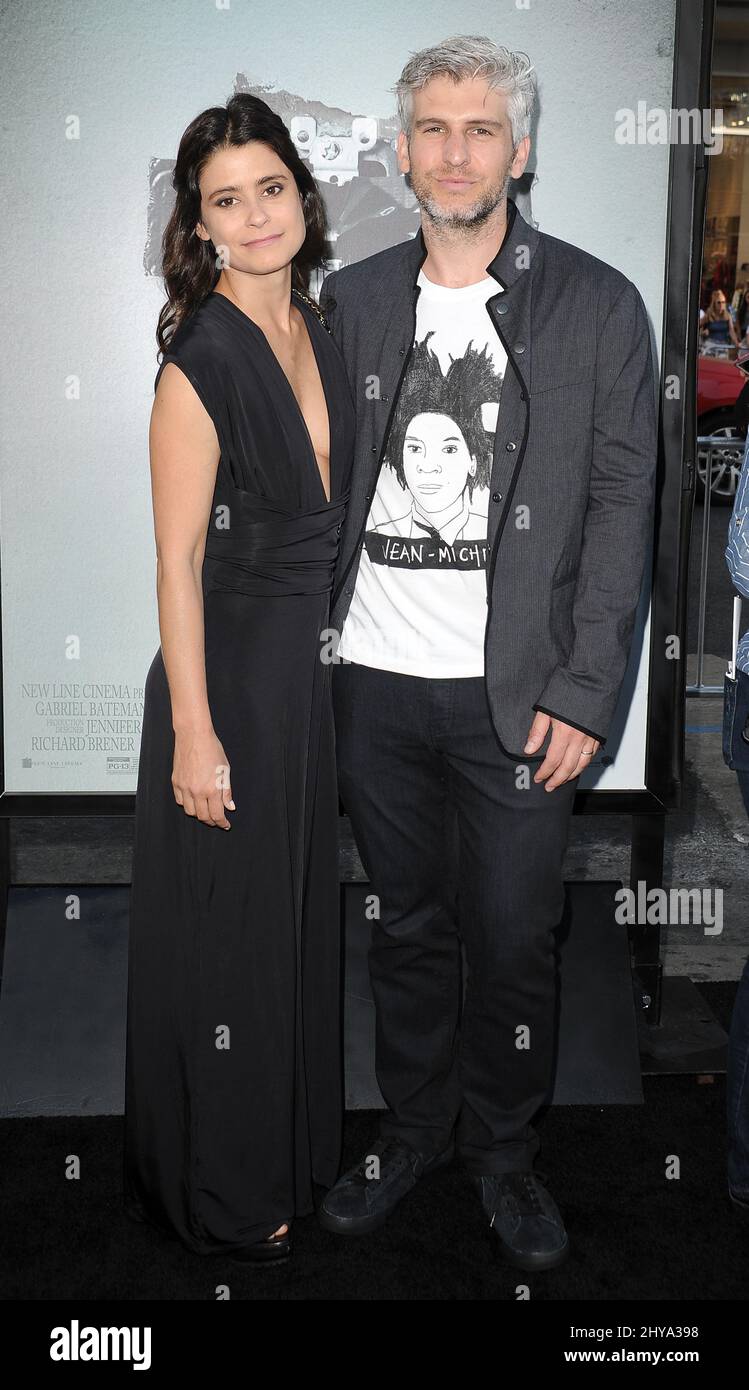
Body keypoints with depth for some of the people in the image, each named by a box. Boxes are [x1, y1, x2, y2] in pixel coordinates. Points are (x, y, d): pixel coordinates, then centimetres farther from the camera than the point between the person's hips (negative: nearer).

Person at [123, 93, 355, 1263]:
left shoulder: (317, 330, 6)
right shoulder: (200, 359, -18)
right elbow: (178, 560, -18)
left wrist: (340, 652, 14)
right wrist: (195, 731, -19)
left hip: (312, 662, 8)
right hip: (229, 669, -8)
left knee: (301, 911, 20)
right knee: (226, 933, 7)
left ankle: (295, 1143, 41)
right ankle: (221, 1194, 28)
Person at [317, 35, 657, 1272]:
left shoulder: (597, 305, 0)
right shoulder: (352, 300, 9)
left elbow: (620, 504, -3)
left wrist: (583, 693, -10)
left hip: (517, 692, -2)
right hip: (375, 682, 3)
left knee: (515, 941, 6)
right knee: (408, 927, 15)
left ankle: (503, 1152, 29)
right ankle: (414, 1132, 34)